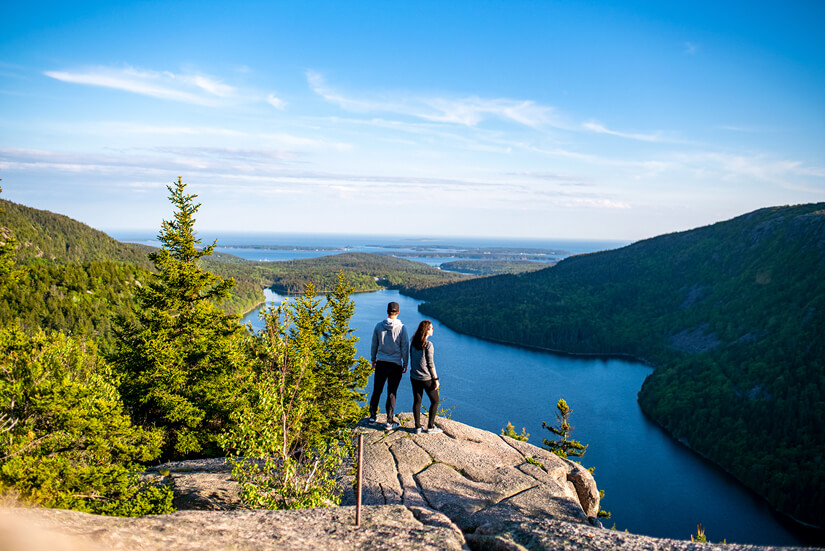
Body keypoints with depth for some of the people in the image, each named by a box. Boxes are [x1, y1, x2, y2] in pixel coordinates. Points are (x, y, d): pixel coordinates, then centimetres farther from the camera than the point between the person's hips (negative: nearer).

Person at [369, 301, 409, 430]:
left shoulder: (379, 326, -2)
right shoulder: (401, 328, -8)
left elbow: (374, 345, 6)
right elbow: (405, 348, -6)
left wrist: (373, 360, 19)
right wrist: (405, 364, 5)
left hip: (381, 363, 2)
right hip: (395, 365, -2)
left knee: (377, 391, 14)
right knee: (391, 393, 4)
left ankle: (373, 417, 24)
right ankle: (390, 422, 9)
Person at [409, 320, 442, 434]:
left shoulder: (413, 344, 2)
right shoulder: (428, 344, -16)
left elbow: (412, 361, 9)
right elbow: (430, 364, -15)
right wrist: (435, 379, -9)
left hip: (414, 377, 6)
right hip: (426, 378, -6)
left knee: (417, 401, 11)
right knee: (435, 401, 10)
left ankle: (417, 427, 14)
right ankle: (430, 427, 12)